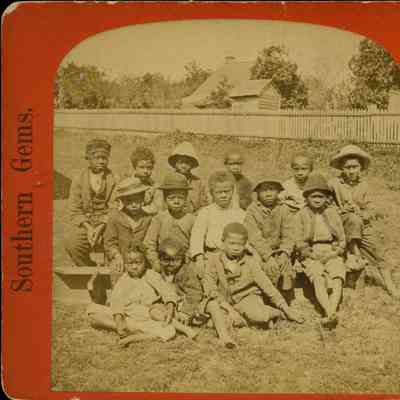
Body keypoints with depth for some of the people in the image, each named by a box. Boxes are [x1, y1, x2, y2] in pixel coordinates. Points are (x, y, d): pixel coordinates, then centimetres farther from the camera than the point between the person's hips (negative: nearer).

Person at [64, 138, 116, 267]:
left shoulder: (113, 179, 4)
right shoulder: (79, 179, 6)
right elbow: (74, 210, 2)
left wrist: (100, 227, -16)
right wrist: (88, 227, -14)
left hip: (105, 223, 0)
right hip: (83, 223, 0)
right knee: (73, 243, -29)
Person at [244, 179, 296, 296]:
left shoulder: (284, 210, 6)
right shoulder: (252, 210, -4)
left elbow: (288, 236, 0)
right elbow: (255, 238, -11)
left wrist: (284, 253, -17)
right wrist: (268, 256, -22)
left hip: (279, 252, 2)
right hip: (259, 253, -2)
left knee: (287, 270, -21)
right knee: (270, 269, -27)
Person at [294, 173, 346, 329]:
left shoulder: (333, 213, 11)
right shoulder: (301, 216, 5)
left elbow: (342, 240, 9)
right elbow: (300, 243, 1)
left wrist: (331, 255, -6)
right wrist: (314, 255, -11)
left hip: (332, 253, 2)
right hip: (311, 255, -2)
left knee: (337, 278, -26)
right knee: (318, 278, -29)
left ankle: (331, 313, -35)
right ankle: (330, 315, -37)